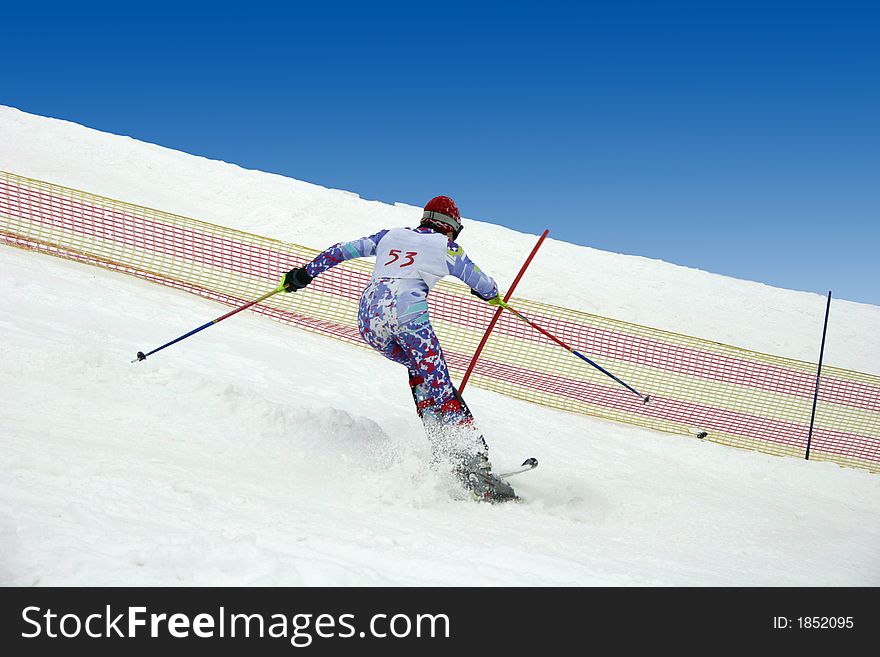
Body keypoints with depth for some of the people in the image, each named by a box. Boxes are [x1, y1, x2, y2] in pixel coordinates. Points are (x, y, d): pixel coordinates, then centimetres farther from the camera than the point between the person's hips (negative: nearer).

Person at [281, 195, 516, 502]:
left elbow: (344, 250, 28)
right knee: (437, 384, -10)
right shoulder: (446, 246, 17)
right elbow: (484, 285, 22)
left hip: (369, 318, 5)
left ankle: (444, 452, 7)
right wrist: (493, 295, 45)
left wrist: (306, 272, 34)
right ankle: (472, 460, -24)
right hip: (407, 311, -5)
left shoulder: (390, 235, 29)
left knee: (419, 371, 20)